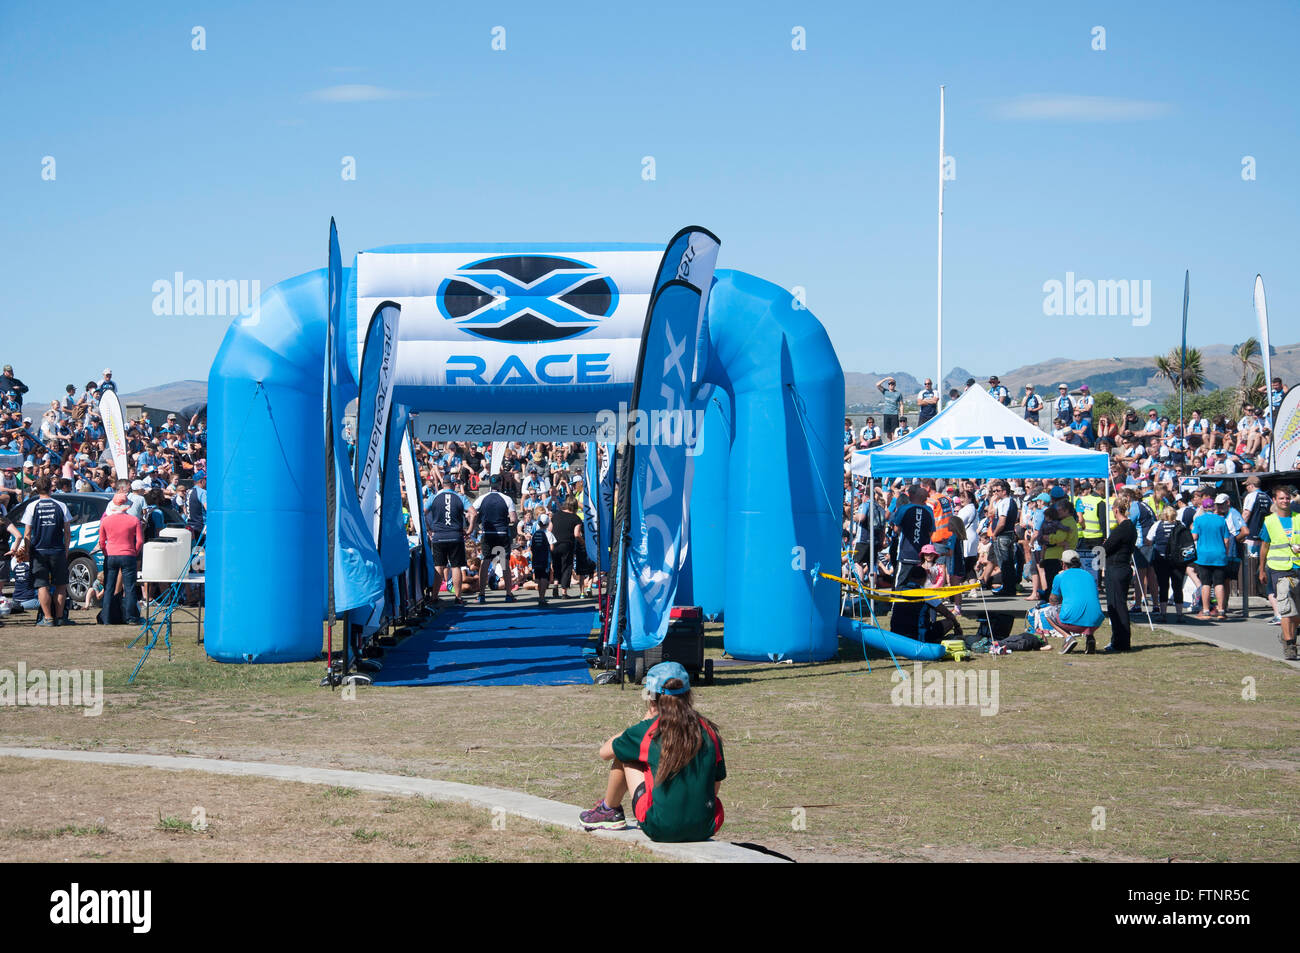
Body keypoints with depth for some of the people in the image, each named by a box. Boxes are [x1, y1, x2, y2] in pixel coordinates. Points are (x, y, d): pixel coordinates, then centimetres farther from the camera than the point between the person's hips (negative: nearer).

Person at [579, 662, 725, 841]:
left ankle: (609, 811, 34)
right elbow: (716, 784, 9)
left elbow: (604, 752, 12)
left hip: (663, 831, -4)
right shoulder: (708, 730, 3)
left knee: (623, 755, 14)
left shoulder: (648, 730, -5)